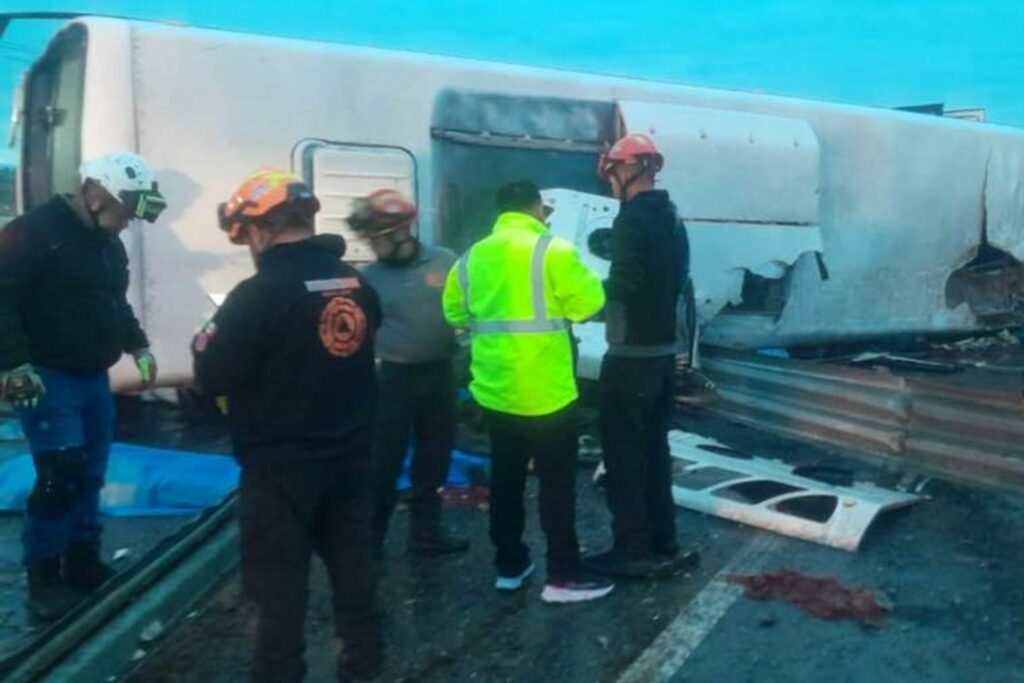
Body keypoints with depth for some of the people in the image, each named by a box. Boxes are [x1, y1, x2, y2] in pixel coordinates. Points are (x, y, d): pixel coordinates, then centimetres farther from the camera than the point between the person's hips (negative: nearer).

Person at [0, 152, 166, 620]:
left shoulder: (109, 243, 13)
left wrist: (137, 345, 14)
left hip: (93, 377, 8)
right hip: (46, 377, -8)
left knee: (89, 476, 12)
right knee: (59, 476, -12)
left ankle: (83, 564, 24)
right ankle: (44, 579, 1)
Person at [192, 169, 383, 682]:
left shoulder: (257, 294, -20)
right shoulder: (357, 283, 1)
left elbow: (212, 379, -16)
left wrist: (204, 344, 6)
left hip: (281, 463, -6)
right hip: (350, 454, 7)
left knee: (279, 576, 6)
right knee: (352, 559, 18)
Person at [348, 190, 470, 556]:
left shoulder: (445, 262, -4)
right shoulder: (368, 277, -3)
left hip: (439, 373, 2)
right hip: (393, 377, -2)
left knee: (434, 459, 13)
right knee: (384, 462, 1)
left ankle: (426, 532, 29)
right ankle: (369, 537, 15)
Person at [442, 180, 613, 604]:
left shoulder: (473, 255, 8)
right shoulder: (552, 250, -11)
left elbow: (455, 312, 13)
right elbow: (588, 301, -11)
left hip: (494, 389, 6)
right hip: (545, 391, -6)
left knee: (506, 479, 14)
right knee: (557, 483, 2)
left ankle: (509, 566, 23)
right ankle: (563, 576, 8)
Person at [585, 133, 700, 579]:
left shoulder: (632, 218, -16)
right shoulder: (671, 218, 12)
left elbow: (624, 284, -23)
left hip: (632, 352, -9)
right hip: (664, 347, 9)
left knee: (623, 449, -1)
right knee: (654, 445, 15)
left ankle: (632, 549, 4)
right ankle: (662, 543, 21)